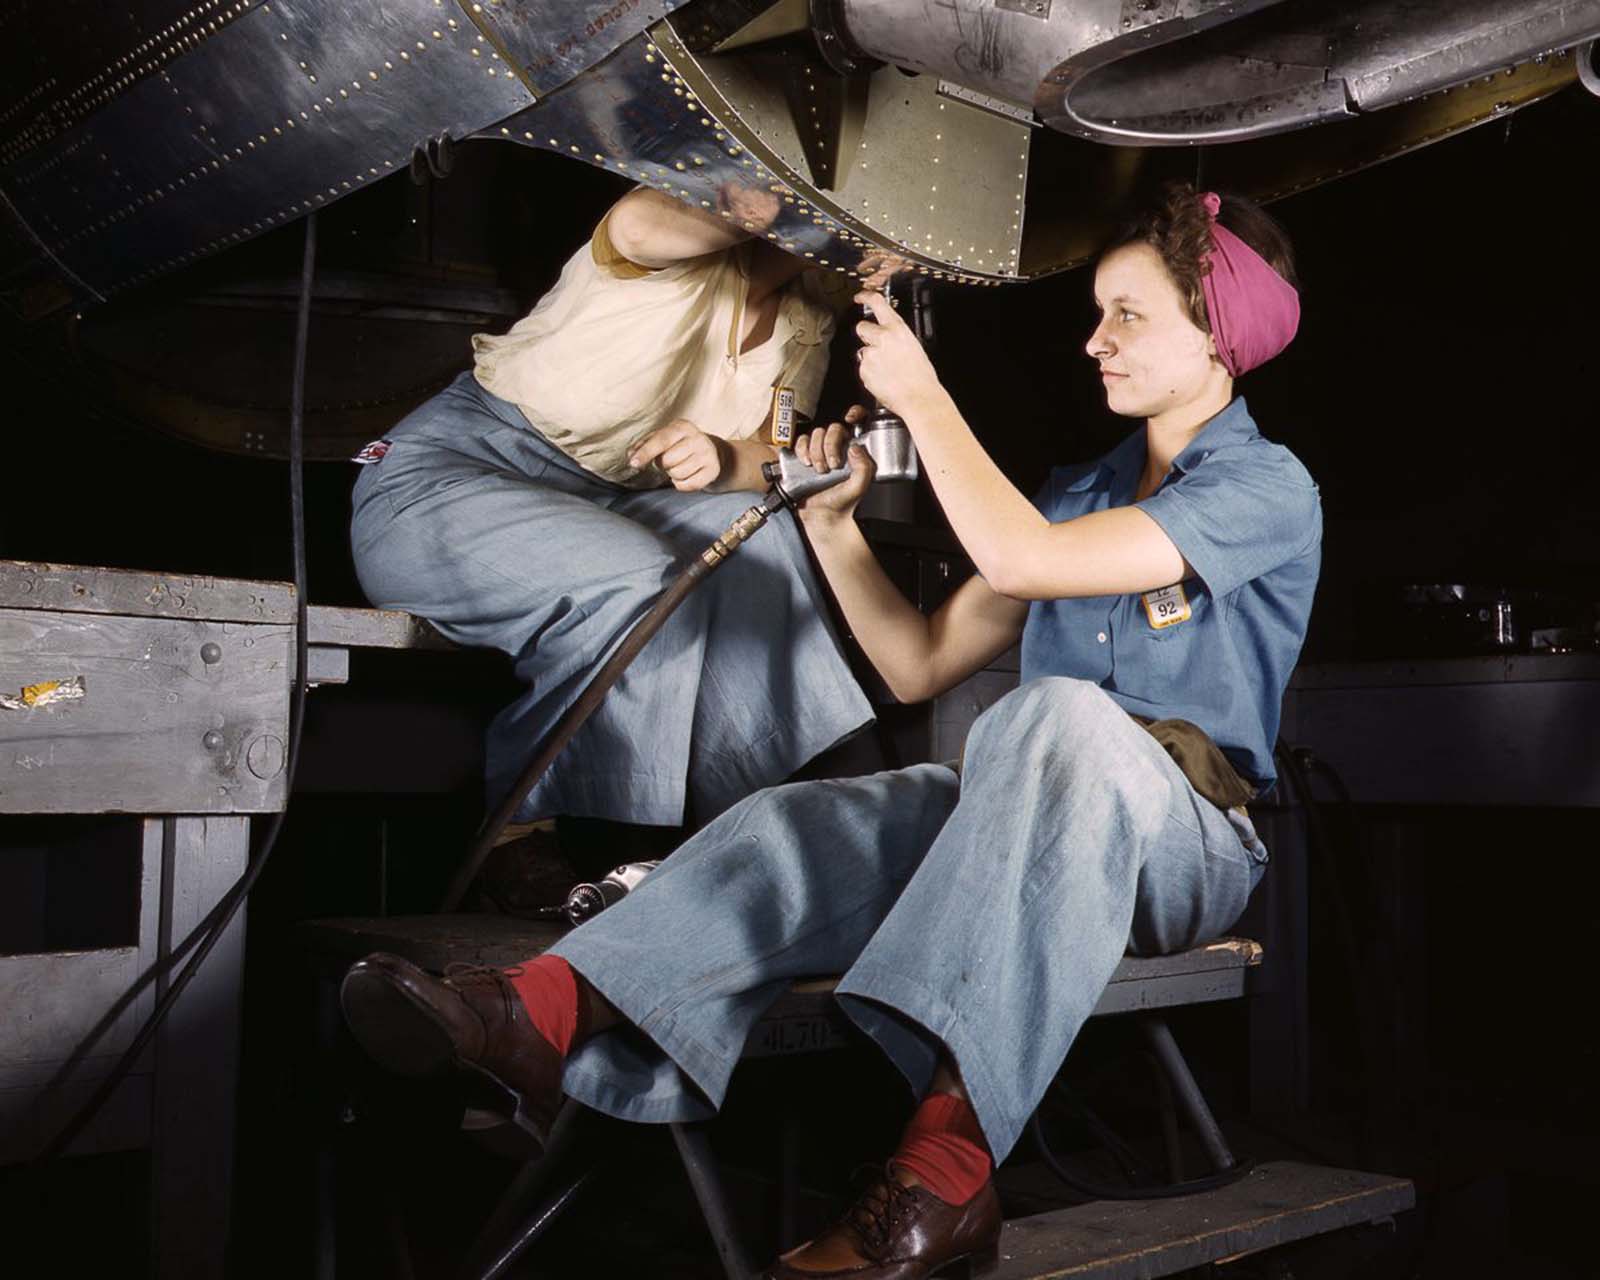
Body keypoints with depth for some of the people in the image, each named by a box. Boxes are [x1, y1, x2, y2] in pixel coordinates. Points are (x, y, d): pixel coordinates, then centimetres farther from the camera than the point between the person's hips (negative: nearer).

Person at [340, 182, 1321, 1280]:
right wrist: (834, 525, 9)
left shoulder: (1267, 486, -1)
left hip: (1188, 838, -5)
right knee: (805, 827, -24)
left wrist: (922, 398, -8)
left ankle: (945, 1165, -51)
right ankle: (535, 1016, -47)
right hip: (1026, 812, 6)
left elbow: (1020, 559, -17)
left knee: (1058, 716, -39)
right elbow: (920, 664, 19)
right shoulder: (1084, 489, 23)